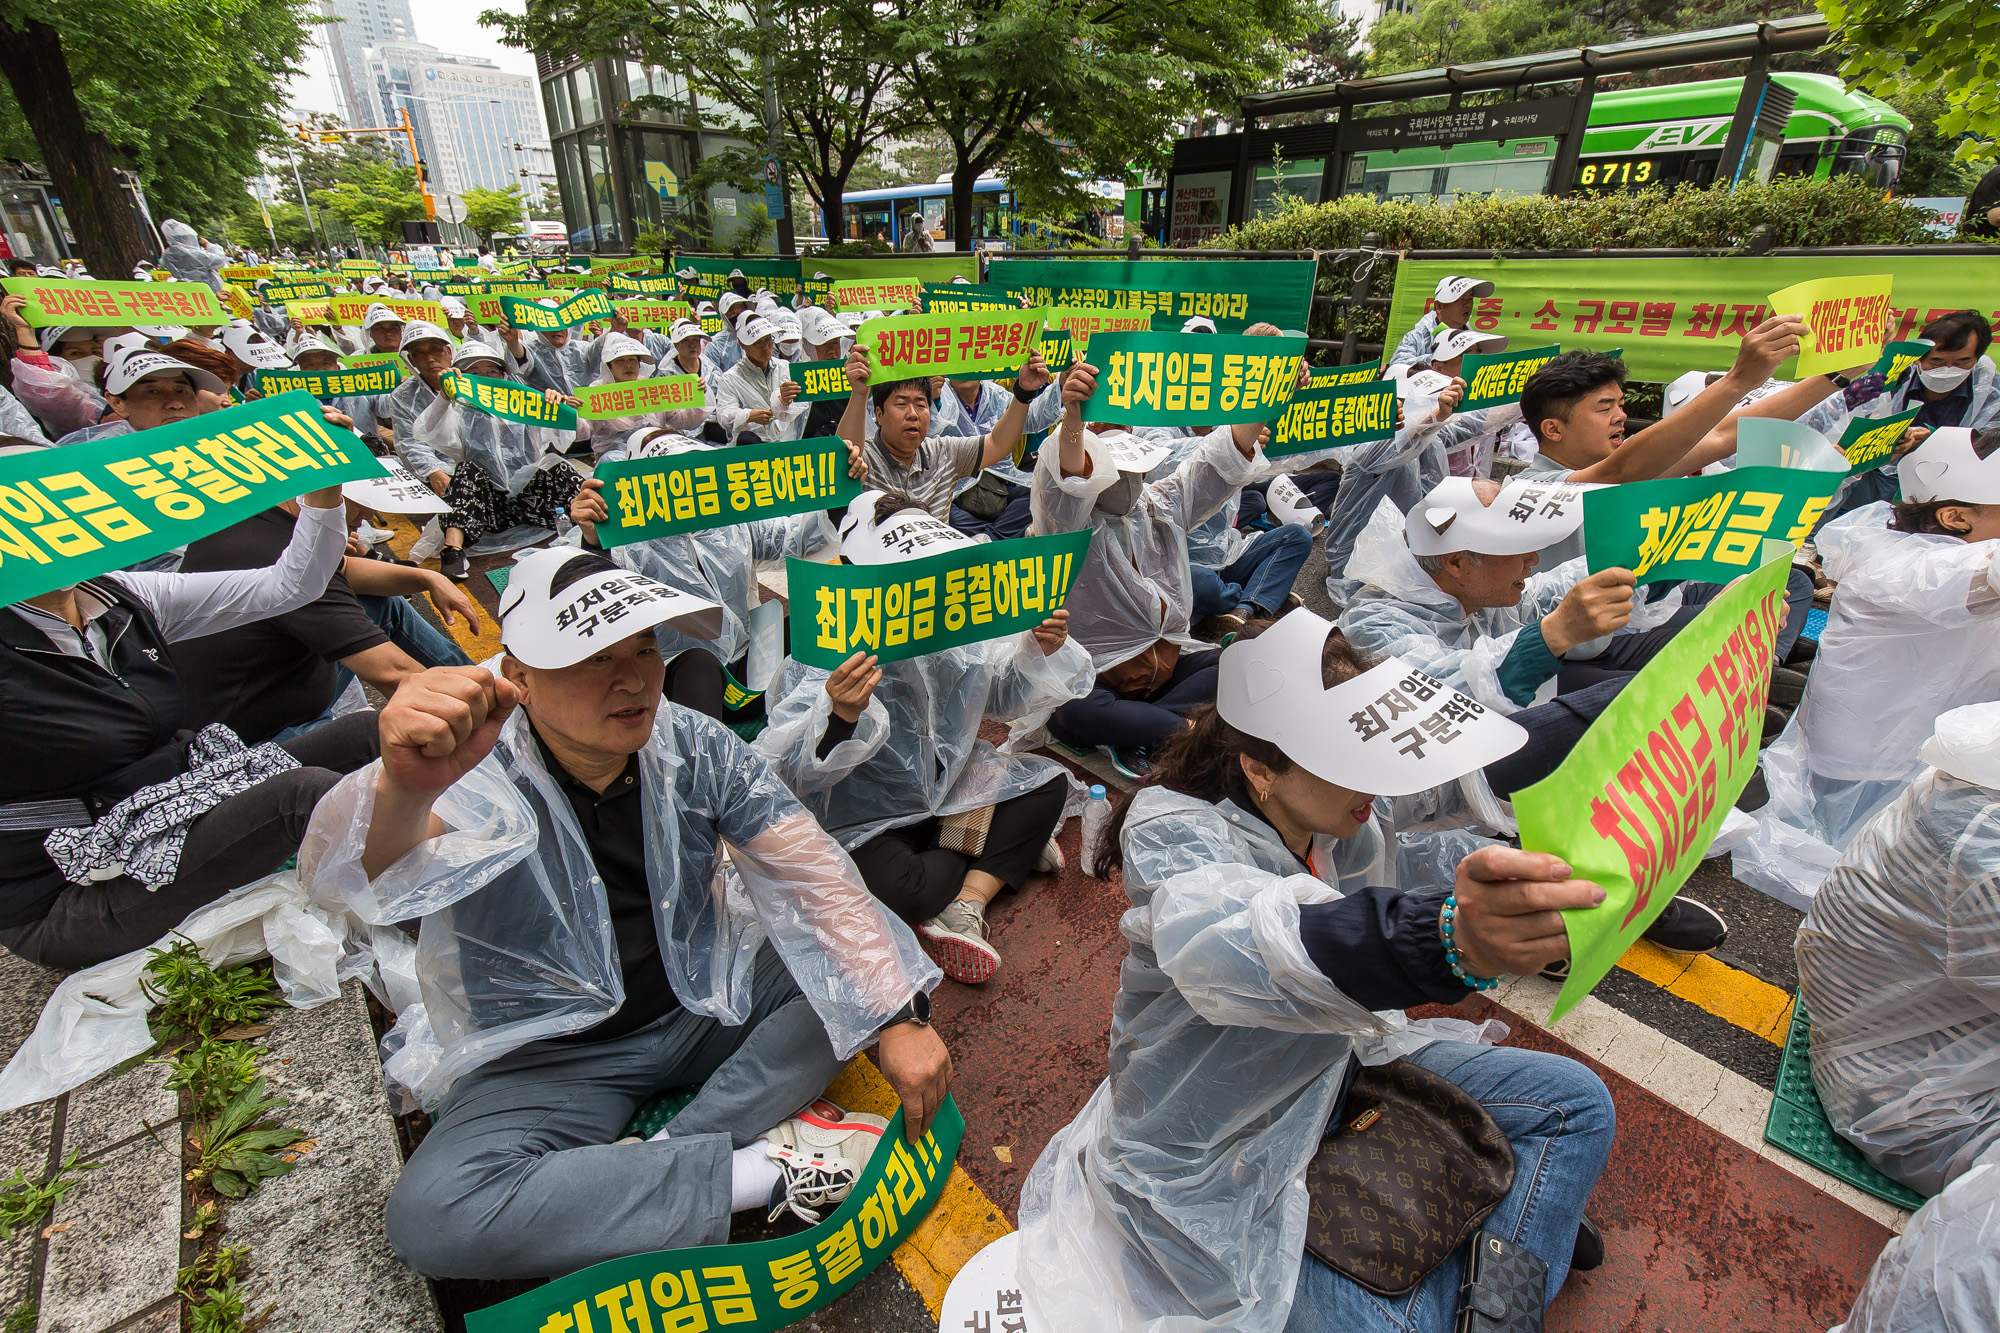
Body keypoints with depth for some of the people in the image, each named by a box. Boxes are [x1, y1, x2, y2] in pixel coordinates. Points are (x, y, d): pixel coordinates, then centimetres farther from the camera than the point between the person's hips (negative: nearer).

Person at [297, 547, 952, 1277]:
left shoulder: (695, 746, -12)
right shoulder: (475, 771, -19)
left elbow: (815, 875, -15)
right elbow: (349, 881, -39)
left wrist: (898, 1017, -22)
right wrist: (402, 787, -63)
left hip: (704, 1005, 3)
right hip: (545, 1056, -2)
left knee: (874, 960, -13)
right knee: (432, 1215, -29)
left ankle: (677, 1157, -16)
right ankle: (770, 1168, -20)